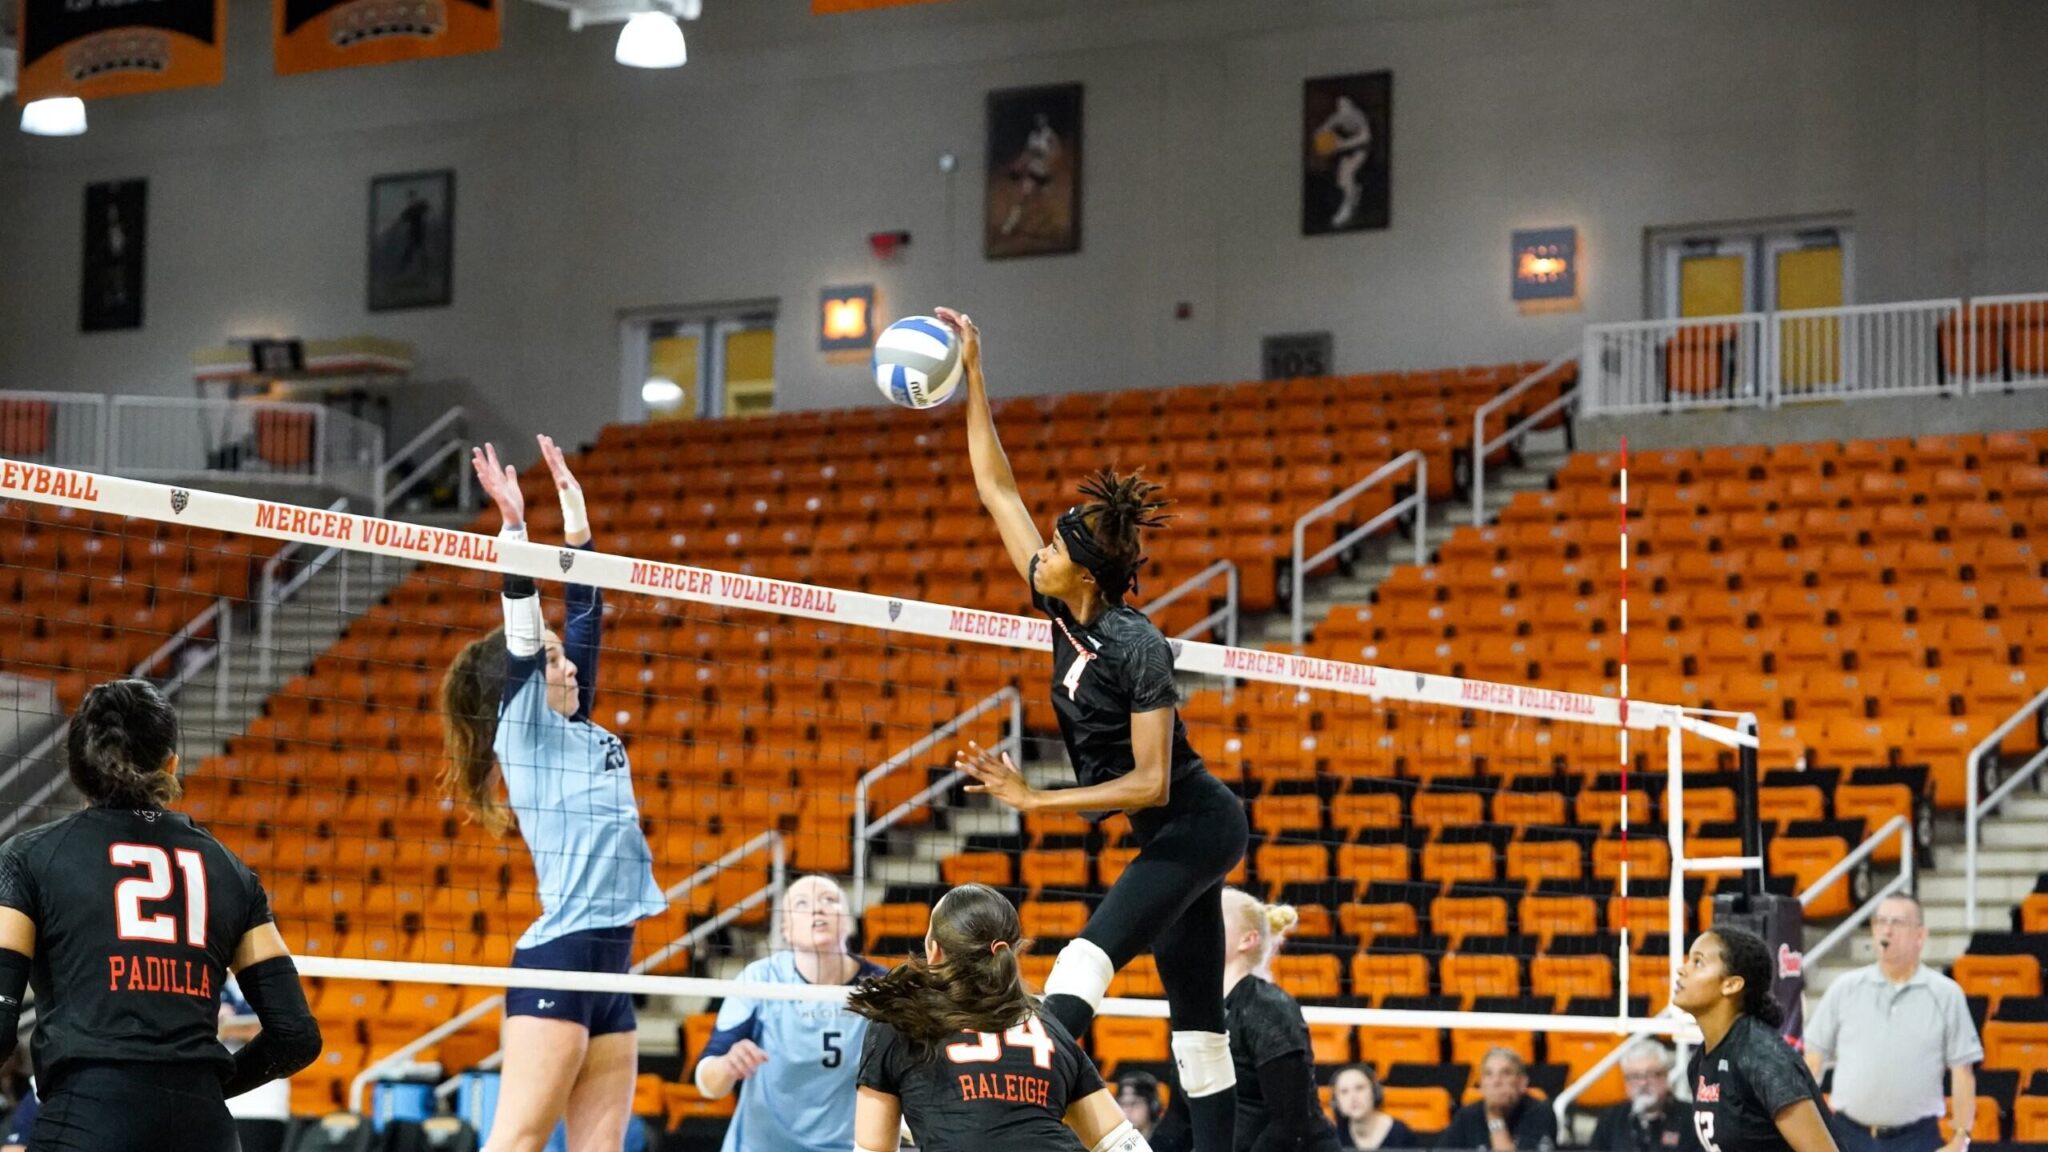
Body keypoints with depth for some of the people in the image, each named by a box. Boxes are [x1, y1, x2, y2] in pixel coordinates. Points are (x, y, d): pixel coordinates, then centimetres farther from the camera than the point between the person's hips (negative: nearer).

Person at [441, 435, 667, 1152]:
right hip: (558, 959, -8)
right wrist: (513, 527, -18)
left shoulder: (579, 732, 18)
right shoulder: (523, 732, -1)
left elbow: (584, 616, 21)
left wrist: (576, 517, 23)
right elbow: (522, 639, -13)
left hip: (609, 965, 8)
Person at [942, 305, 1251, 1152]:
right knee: (1196, 1024, 6)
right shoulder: (1062, 610, 0)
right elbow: (997, 490, 7)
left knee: (1085, 963, -22)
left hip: (1192, 827, -9)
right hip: (1178, 835, 9)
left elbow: (1149, 780, -22)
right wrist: (974, 378, 4)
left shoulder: (1136, 647, -21)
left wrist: (1034, 801, -22)